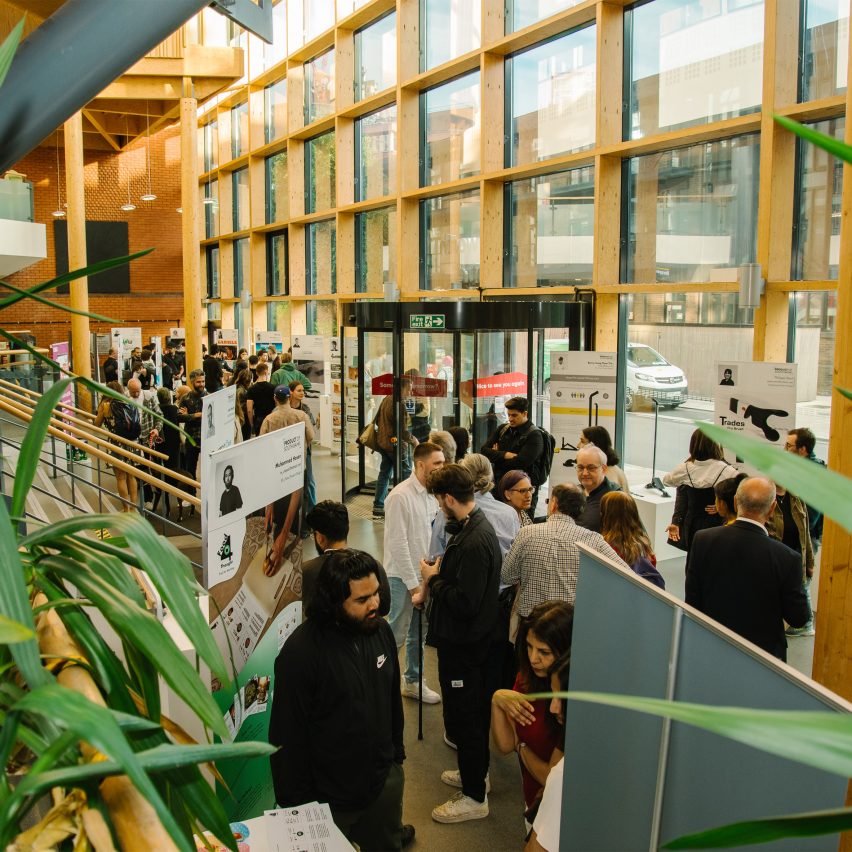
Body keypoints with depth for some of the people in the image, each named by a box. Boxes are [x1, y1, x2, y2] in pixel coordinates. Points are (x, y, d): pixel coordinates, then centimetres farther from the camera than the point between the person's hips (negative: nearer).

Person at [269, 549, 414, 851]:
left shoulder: (381, 629, -7)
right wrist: (298, 804, -10)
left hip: (387, 780, 5)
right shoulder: (300, 653, -26)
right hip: (330, 798, -5)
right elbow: (288, 737, -18)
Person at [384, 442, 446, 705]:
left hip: (424, 574, 7)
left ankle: (413, 682, 33)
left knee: (419, 632, 17)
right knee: (396, 634, -1)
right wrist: (414, 586, -16)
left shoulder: (431, 494, 5)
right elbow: (399, 545, -19)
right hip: (403, 577, -7)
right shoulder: (400, 497, -19)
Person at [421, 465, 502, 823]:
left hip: (463, 645, -10)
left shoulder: (474, 541, -28)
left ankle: (475, 797, 20)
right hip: (469, 638, 10)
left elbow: (465, 602, -30)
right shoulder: (474, 527, 3)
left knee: (463, 717, 4)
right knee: (473, 710, 24)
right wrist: (439, 576, 0)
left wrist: (434, 579, -16)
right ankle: (476, 771, 43)